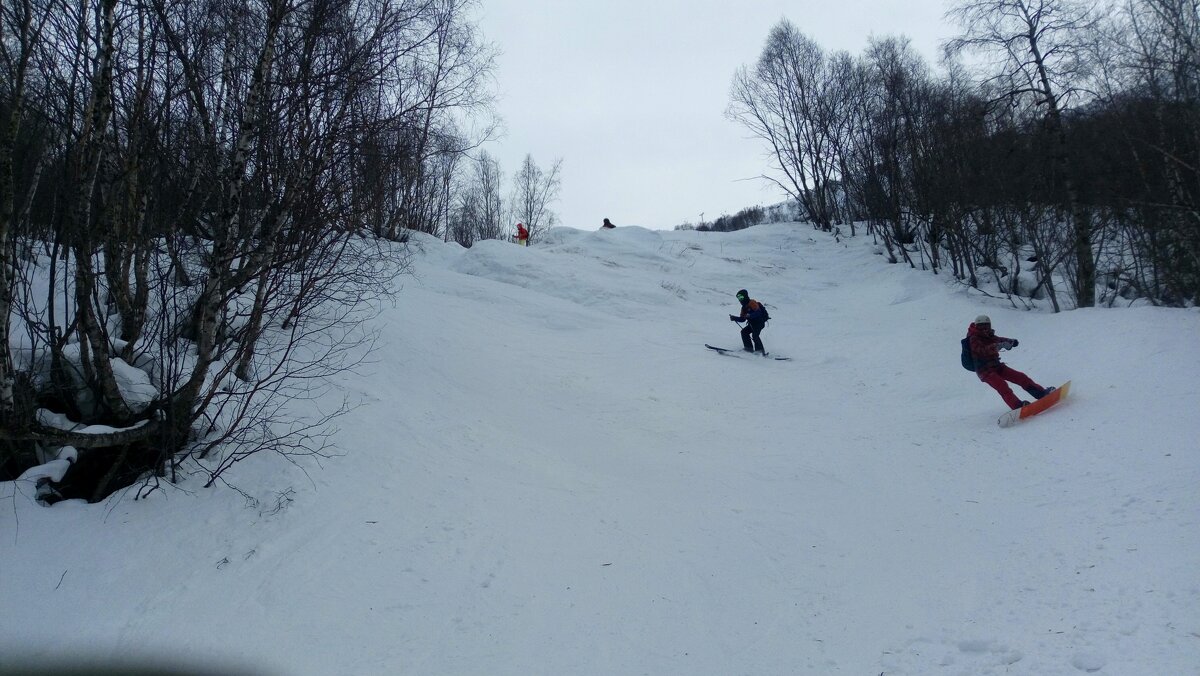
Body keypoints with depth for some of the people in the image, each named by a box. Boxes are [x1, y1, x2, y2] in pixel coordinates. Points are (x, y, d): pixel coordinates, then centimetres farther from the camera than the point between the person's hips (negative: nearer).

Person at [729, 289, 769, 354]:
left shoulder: (752, 303, -12)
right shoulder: (744, 307, 16)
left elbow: (758, 313, -25)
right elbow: (742, 319, 15)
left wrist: (750, 315, -39)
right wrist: (734, 318, 1)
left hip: (760, 322, -10)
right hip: (753, 323, 10)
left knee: (755, 335, -23)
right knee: (744, 332, 4)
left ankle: (760, 350, -23)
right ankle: (749, 347, 5)